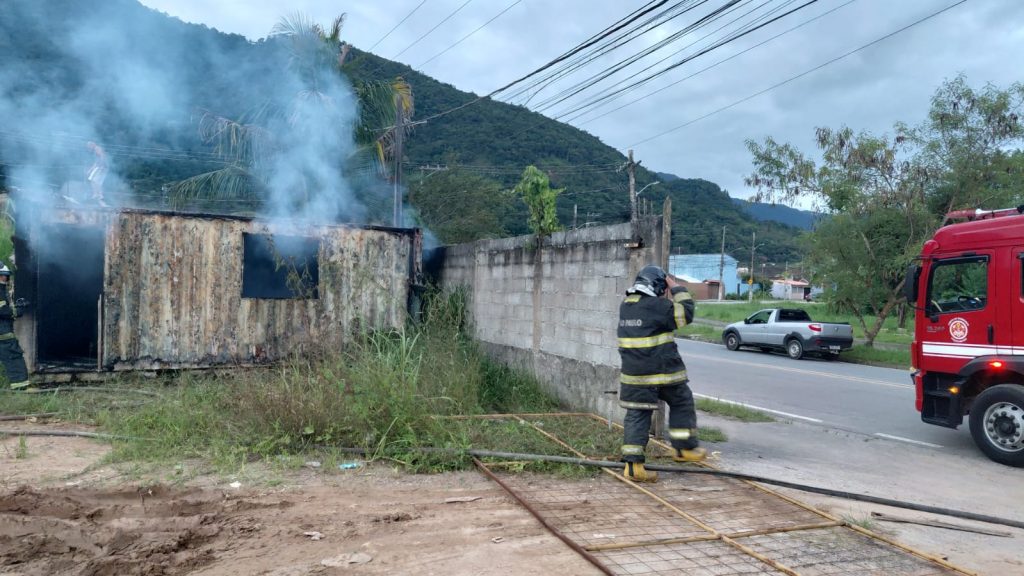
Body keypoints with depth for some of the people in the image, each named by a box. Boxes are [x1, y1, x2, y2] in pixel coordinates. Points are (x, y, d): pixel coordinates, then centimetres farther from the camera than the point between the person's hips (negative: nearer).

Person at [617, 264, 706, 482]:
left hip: (634, 373, 6)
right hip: (663, 372, -5)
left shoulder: (625, 306, 9)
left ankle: (633, 464, 2)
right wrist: (678, 290, 4)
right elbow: (685, 313, -6)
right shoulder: (657, 306, -14)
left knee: (637, 415, 7)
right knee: (682, 404, 18)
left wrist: (666, 299, 20)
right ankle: (685, 448, 27)